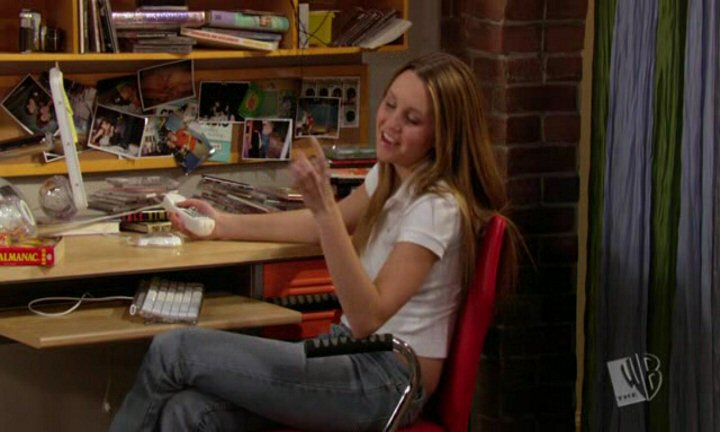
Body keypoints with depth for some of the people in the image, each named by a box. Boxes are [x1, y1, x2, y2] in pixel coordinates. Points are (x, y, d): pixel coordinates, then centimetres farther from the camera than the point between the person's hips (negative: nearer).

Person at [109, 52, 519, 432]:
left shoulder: (438, 207, -18)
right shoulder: (391, 176, 9)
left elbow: (368, 316, -26)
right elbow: (319, 227, 28)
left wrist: (325, 208, -32)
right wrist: (223, 225, 27)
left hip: (389, 379, -8)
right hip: (355, 354, 8)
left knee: (173, 350, -13)